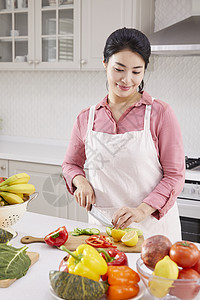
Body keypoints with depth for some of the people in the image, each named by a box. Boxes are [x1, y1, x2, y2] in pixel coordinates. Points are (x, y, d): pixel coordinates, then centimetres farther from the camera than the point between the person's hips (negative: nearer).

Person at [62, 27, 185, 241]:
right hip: (102, 225, 3)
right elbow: (71, 164, 18)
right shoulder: (86, 118, 4)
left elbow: (174, 176, -7)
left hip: (153, 226, -2)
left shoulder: (160, 113, -6)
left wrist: (142, 210, -20)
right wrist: (80, 181, -4)